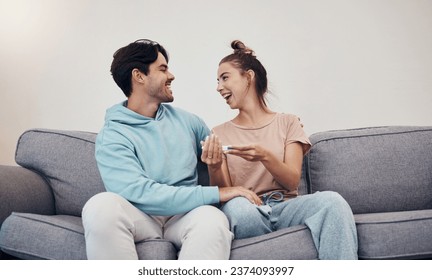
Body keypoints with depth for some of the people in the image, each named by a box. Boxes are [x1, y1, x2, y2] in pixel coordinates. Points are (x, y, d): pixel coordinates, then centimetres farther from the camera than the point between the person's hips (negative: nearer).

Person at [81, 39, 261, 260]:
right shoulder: (112, 136, -4)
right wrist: (215, 193, -20)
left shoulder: (187, 121, 13)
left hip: (185, 216, 3)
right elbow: (141, 194, -18)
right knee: (102, 205, -35)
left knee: (212, 219, -33)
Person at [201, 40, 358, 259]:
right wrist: (214, 169, -17)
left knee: (332, 200, -31)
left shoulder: (287, 123, 11)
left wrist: (265, 157, -20)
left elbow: (292, 182, -1)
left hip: (285, 207, 1)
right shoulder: (220, 134, 13)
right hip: (248, 213, 0)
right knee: (236, 206, -37)